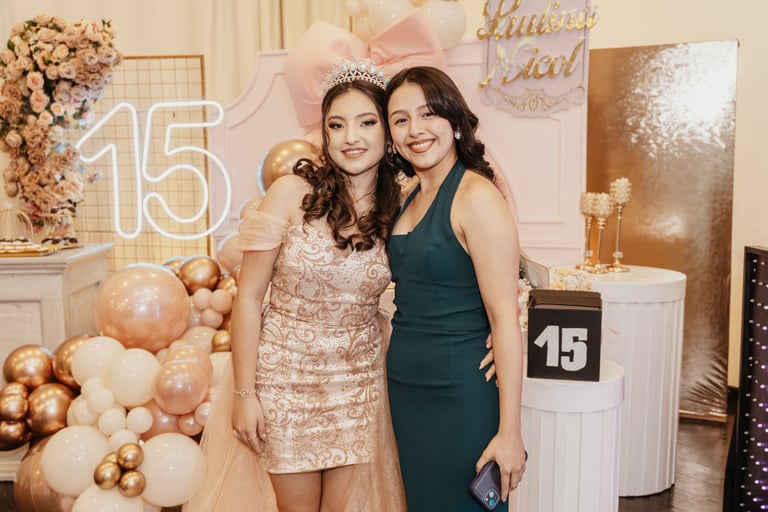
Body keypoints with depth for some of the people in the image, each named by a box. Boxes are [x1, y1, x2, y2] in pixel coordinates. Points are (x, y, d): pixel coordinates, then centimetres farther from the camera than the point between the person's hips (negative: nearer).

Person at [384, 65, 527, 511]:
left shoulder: (477, 196, -16)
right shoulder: (413, 198, 8)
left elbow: (506, 320, -19)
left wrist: (509, 431, -19)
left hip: (462, 397, -8)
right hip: (407, 391, 8)